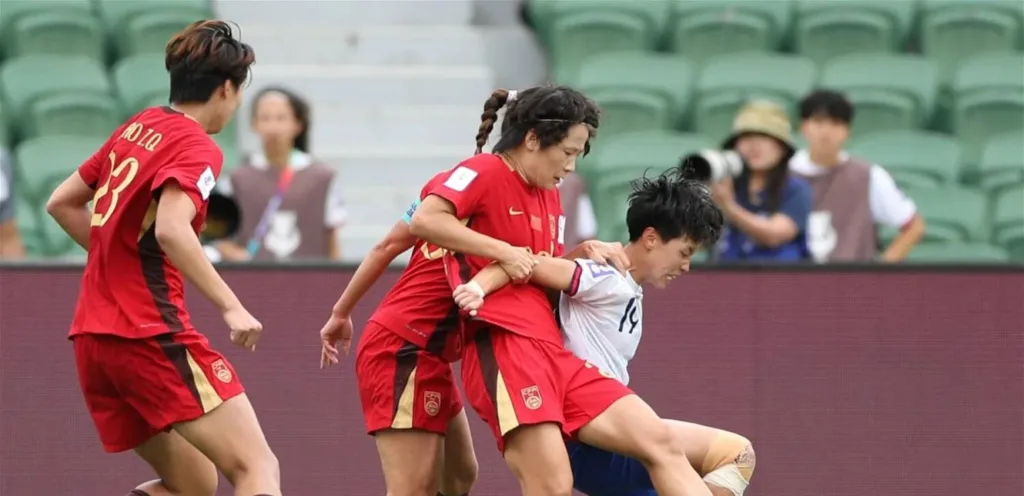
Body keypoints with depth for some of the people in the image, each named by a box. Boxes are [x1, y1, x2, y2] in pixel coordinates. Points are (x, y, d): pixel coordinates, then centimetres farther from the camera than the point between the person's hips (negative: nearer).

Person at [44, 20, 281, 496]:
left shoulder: (135, 128, 15)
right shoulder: (196, 147, -8)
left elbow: (61, 203, 23)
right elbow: (171, 229, -26)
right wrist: (231, 308, -26)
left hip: (93, 335, 9)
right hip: (152, 333, -9)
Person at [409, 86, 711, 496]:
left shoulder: (549, 197, 23)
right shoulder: (485, 172, -2)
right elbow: (424, 221, -19)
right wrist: (504, 253, -16)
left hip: (554, 354, 9)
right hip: (504, 350, -9)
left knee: (659, 443, -3)